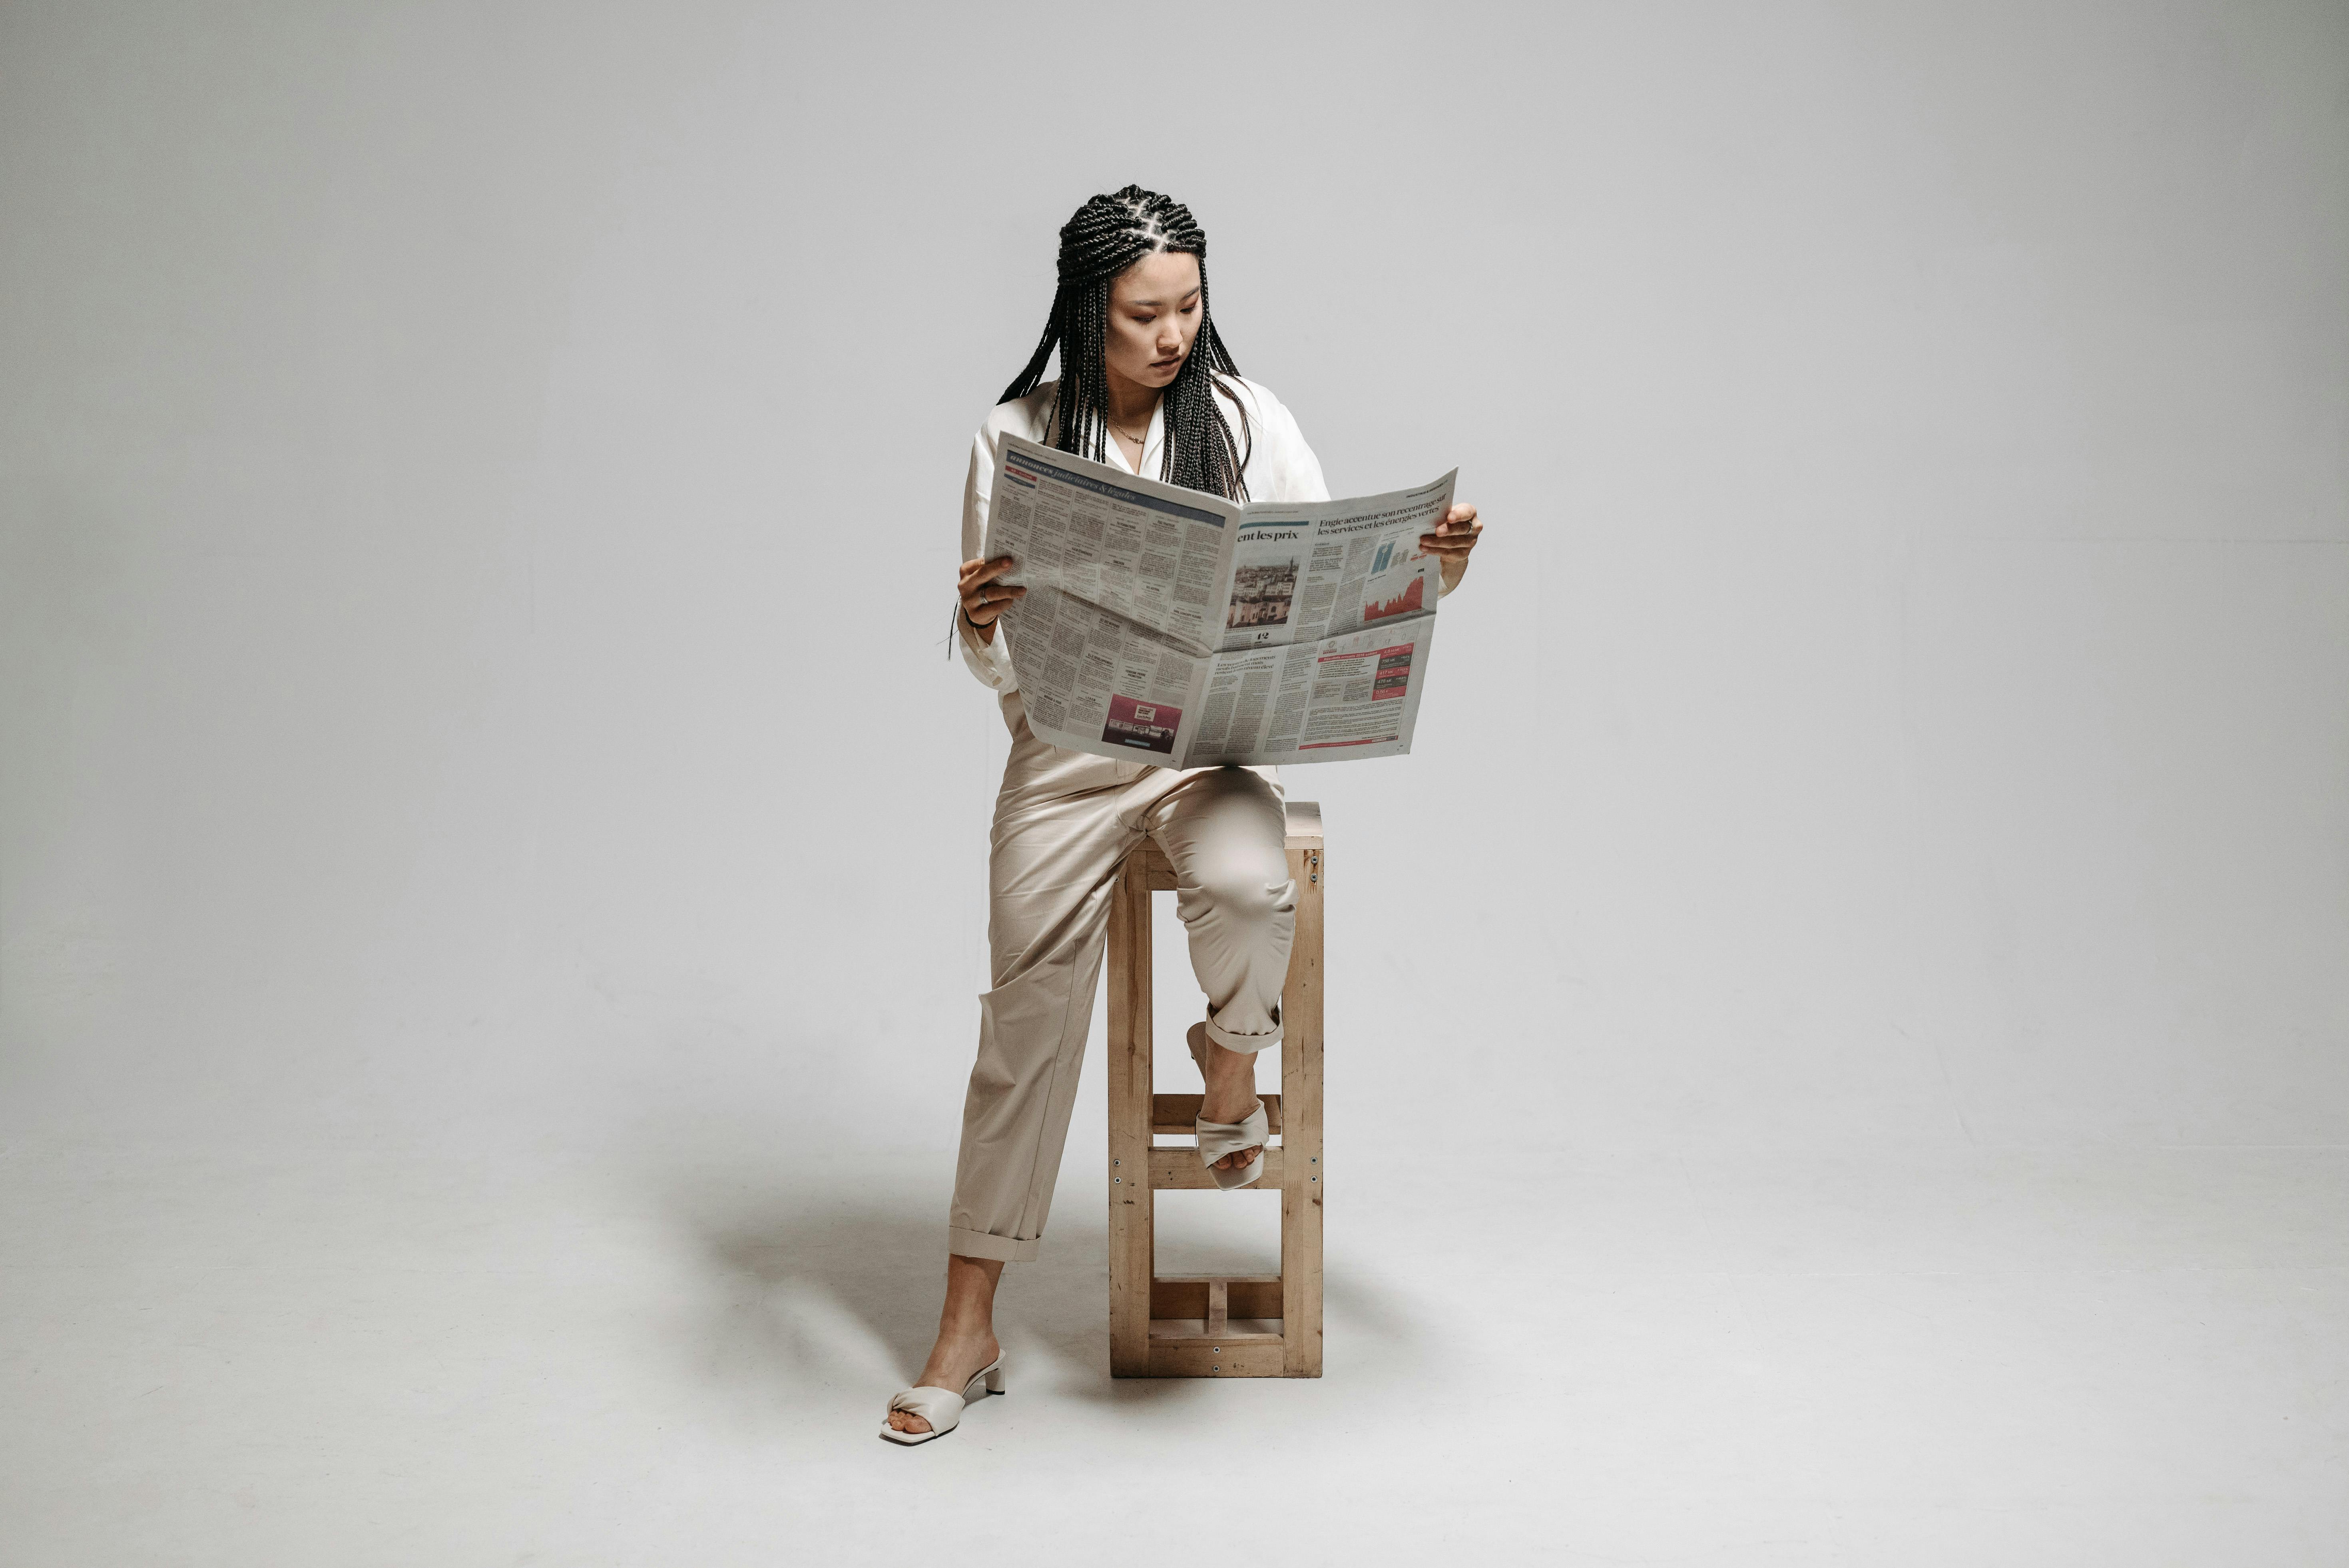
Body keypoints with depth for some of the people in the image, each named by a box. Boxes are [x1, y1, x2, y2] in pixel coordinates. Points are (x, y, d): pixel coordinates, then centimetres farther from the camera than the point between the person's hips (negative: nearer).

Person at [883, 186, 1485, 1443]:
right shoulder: (1015, 438, -1)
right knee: (1028, 1017, -2)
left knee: (1246, 881, -34)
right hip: (1066, 751, 0)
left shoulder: (1248, 420, 0)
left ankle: (1229, 1066, 3)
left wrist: (1435, 567, -20)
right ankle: (968, 1332, 11)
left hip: (1216, 741, 0)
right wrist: (978, 625, -24)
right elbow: (991, 661, 0)